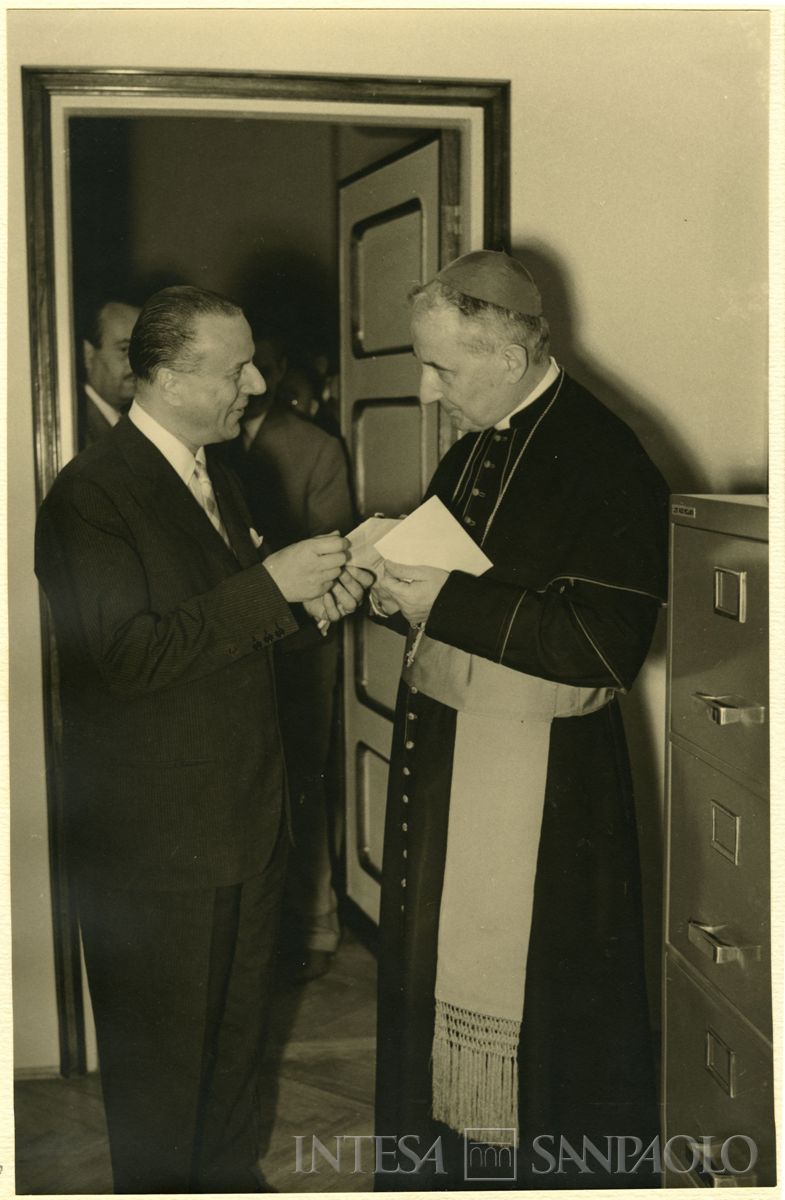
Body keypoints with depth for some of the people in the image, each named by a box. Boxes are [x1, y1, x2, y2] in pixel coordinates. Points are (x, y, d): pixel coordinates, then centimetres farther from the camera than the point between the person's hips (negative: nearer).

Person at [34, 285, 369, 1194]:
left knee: (237, 1024, 22)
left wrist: (306, 599, -2)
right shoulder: (89, 495, -18)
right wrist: (270, 586, -26)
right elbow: (130, 653, -27)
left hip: (247, 812, 8)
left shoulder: (212, 476, 11)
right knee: (162, 1045, 8)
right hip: (155, 837, -8)